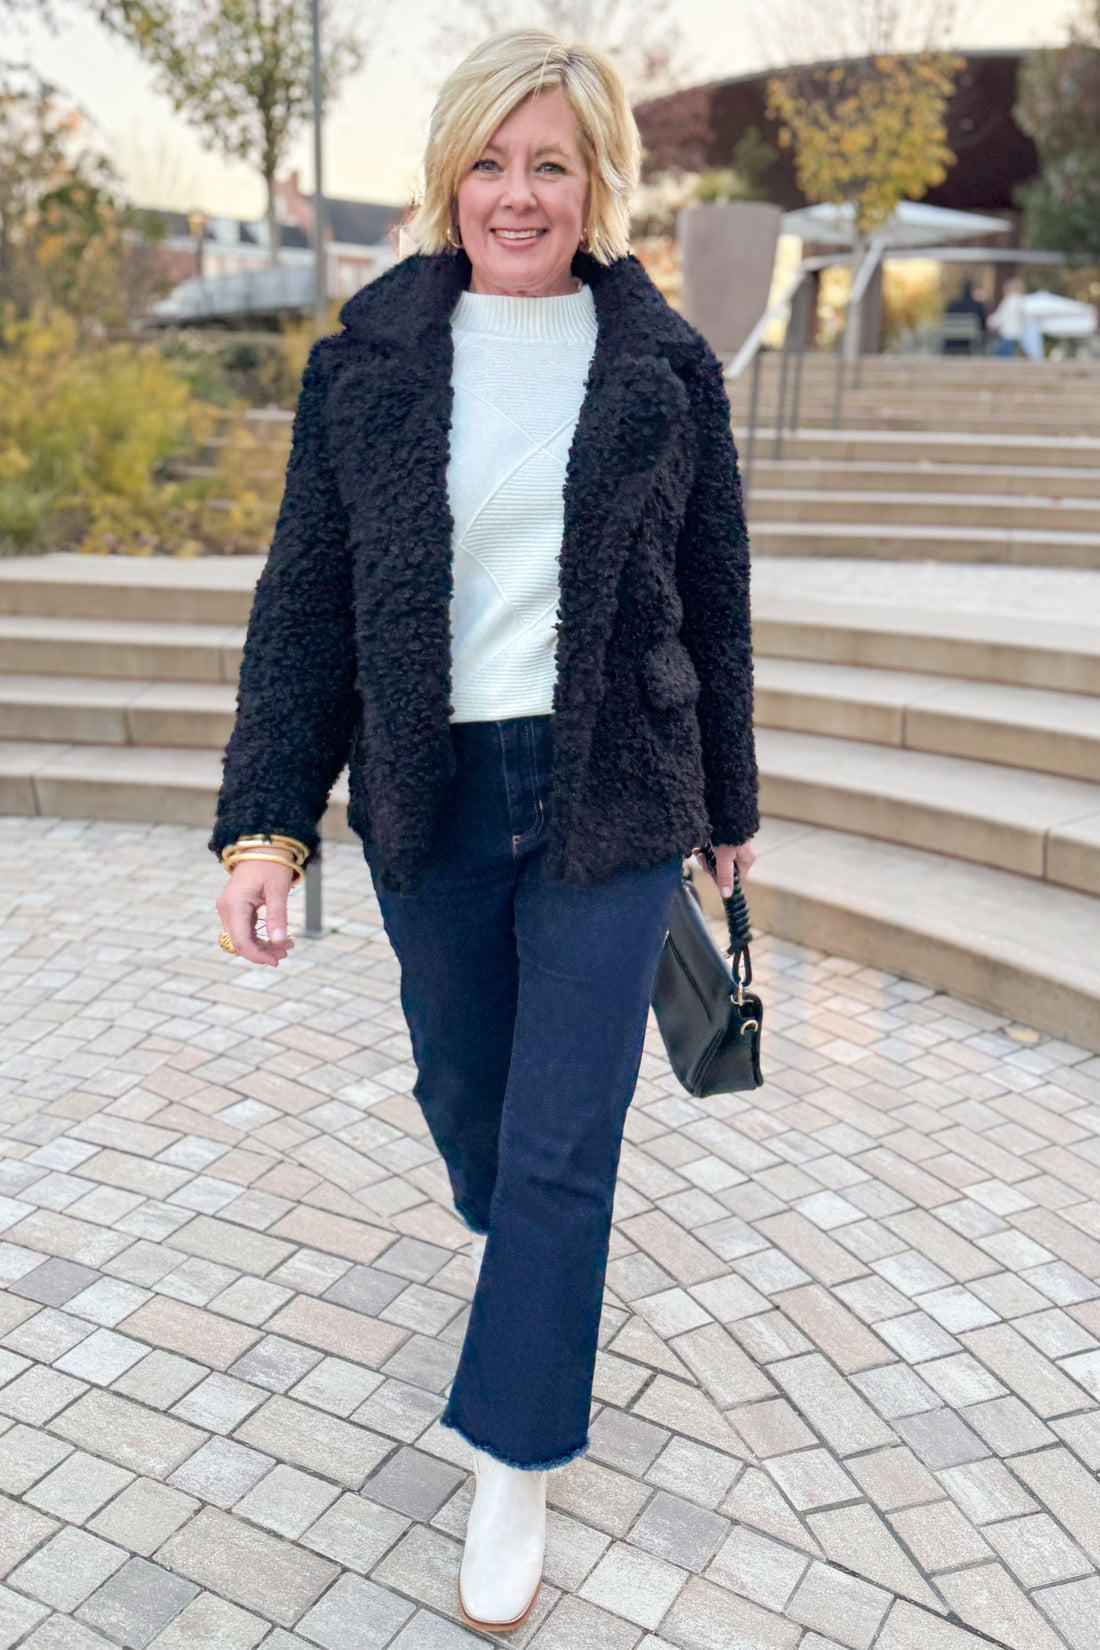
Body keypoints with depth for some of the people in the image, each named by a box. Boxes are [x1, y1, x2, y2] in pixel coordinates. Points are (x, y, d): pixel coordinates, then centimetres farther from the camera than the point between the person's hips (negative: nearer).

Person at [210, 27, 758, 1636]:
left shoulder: (665, 366, -1)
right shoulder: (369, 359, 0)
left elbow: (713, 601, 5)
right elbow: (304, 601, 0)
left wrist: (728, 802, 9)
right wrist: (267, 819, -7)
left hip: (609, 798, -1)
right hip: (430, 796, 2)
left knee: (563, 1144, 3)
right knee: (465, 1090, 20)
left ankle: (518, 1462, 23)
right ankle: (522, 1244, 55)